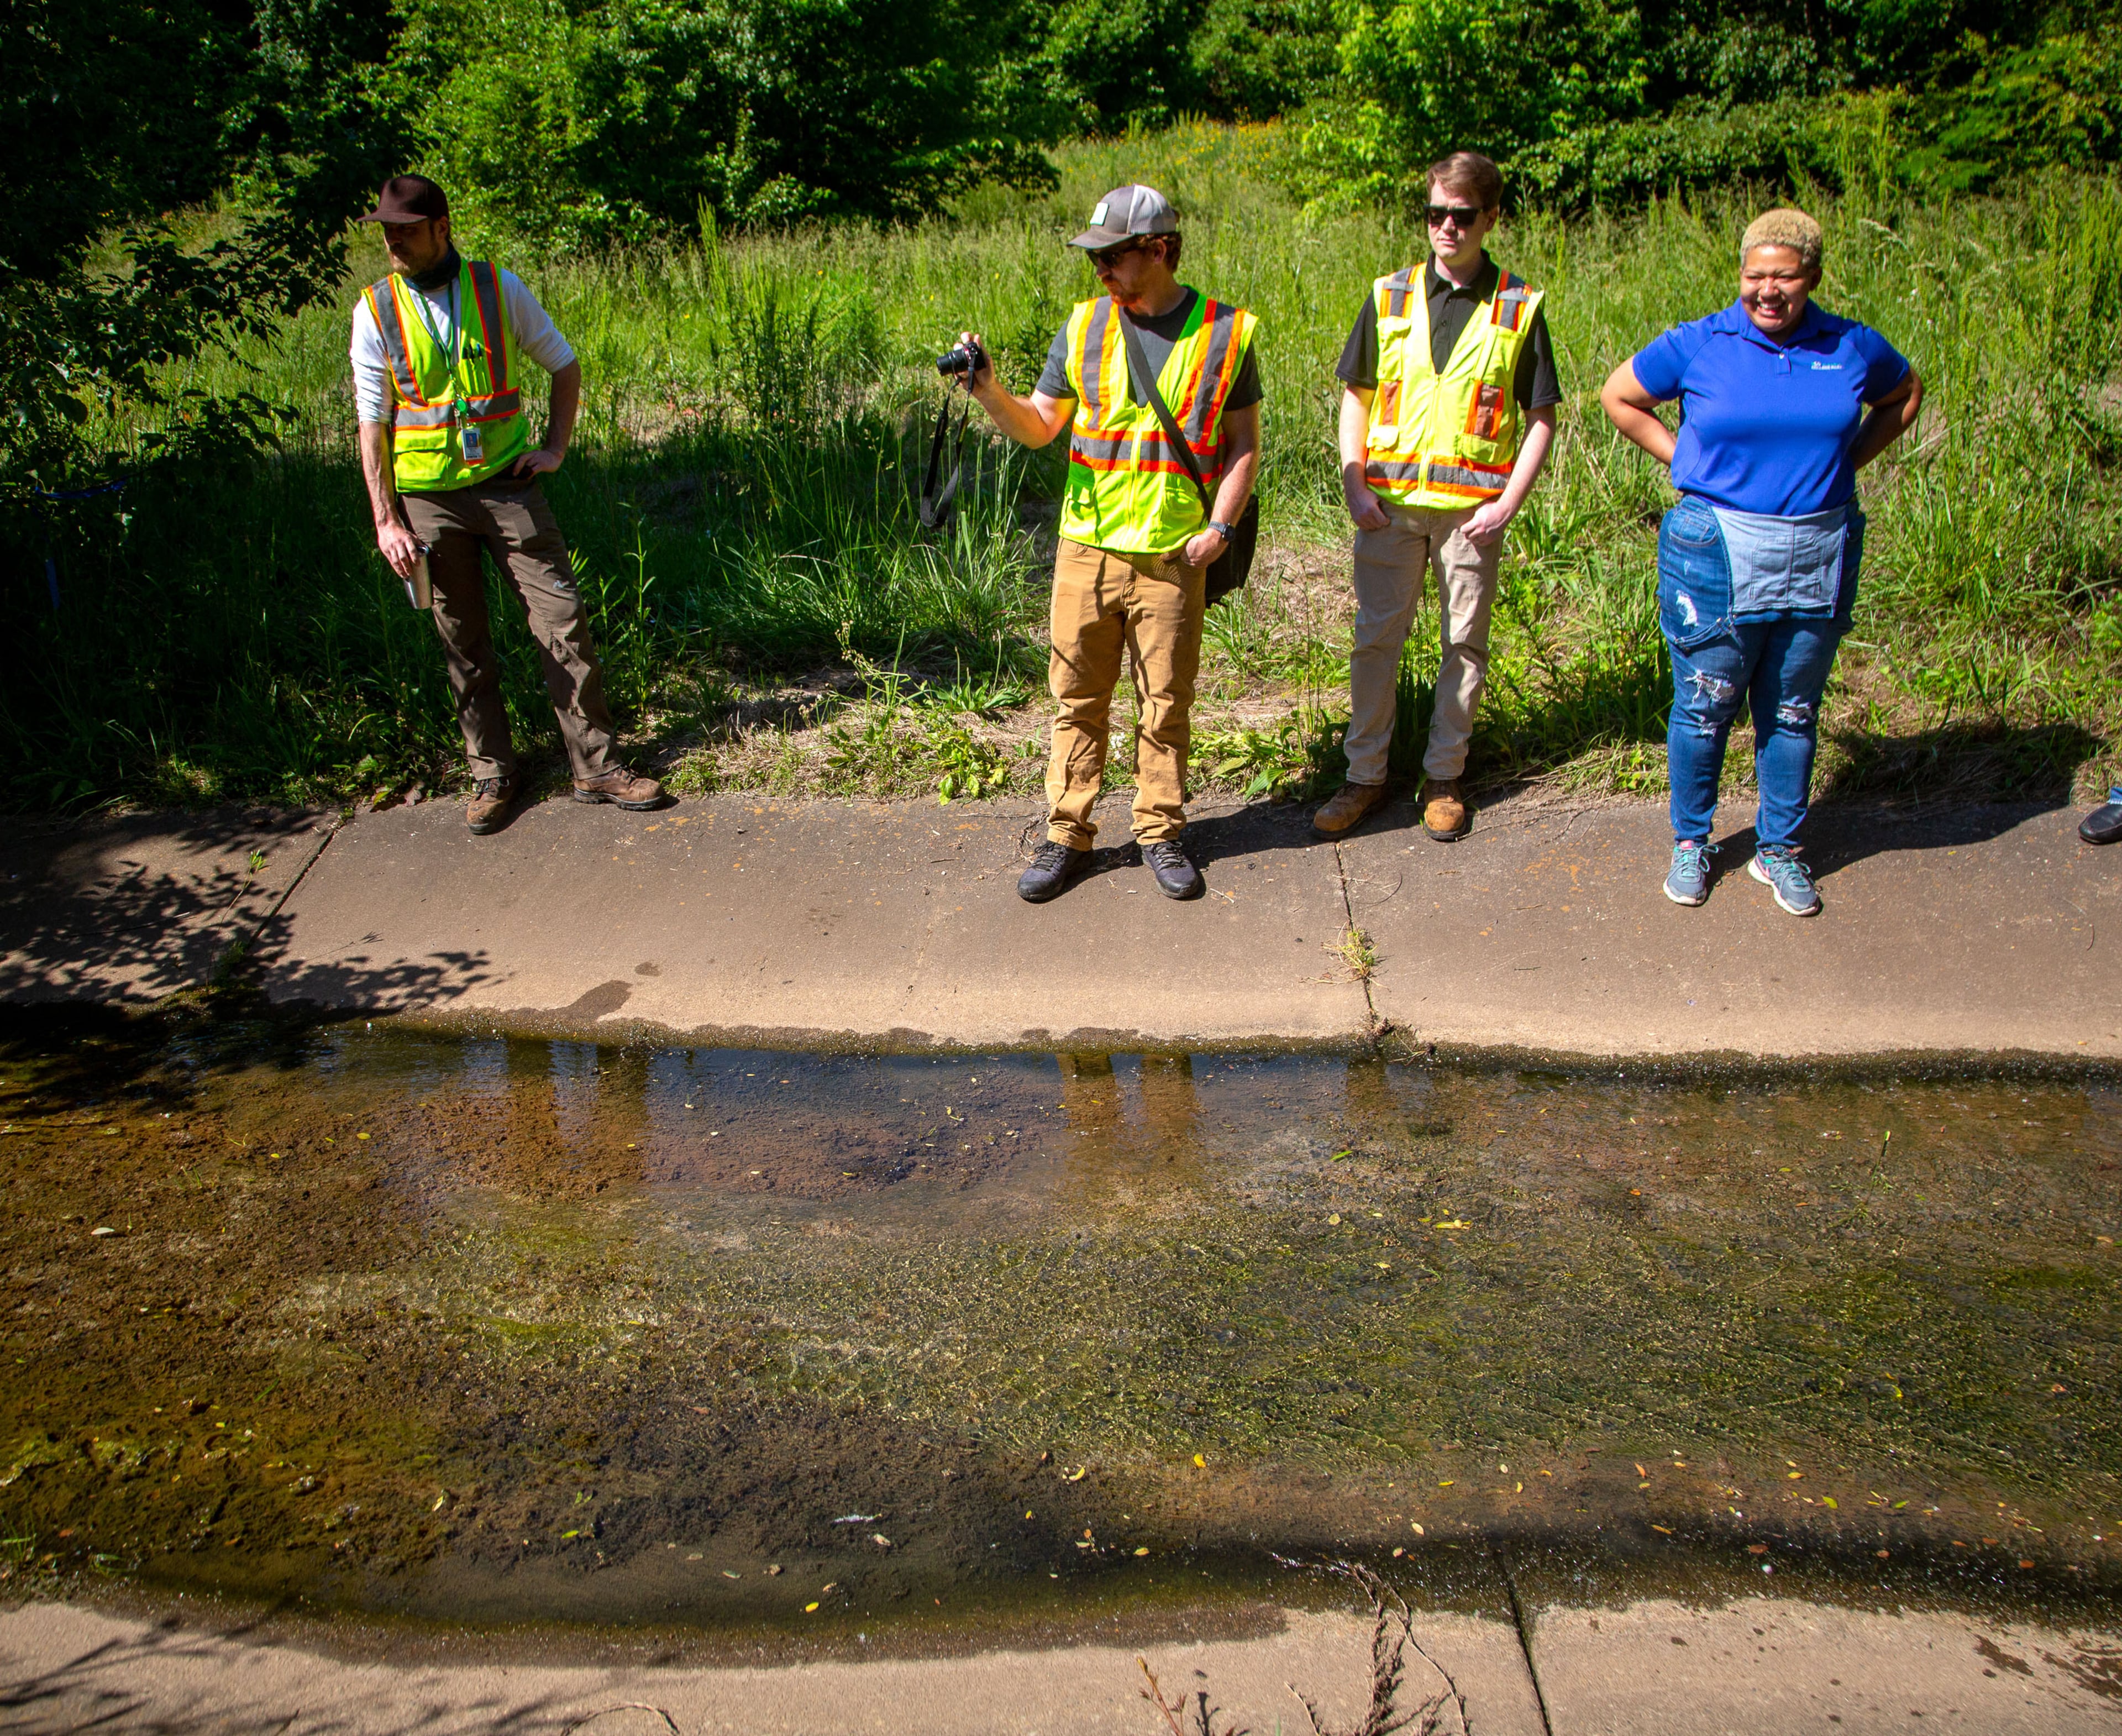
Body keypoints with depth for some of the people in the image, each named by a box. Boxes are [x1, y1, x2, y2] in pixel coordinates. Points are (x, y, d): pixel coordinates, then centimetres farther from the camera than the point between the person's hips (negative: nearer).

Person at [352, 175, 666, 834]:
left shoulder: (499, 288, -1)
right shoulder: (376, 311, -1)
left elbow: (565, 365, 13)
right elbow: (373, 422, 1)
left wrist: (556, 446, 3)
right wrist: (386, 521, -4)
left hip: (506, 483, 0)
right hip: (429, 498, 0)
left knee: (562, 622, -4)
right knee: (464, 643, 6)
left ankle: (596, 767, 4)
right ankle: (492, 773, 19)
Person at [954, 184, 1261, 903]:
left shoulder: (1226, 333, -1)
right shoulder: (1084, 326, 5)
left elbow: (1244, 443, 4)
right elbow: (1039, 427, 11)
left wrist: (1221, 526, -8)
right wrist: (991, 392, -7)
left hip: (1172, 555, -2)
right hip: (1087, 547, 2)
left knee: (1167, 703, 7)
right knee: (1078, 697, 7)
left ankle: (1161, 833, 22)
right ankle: (1067, 837, 17)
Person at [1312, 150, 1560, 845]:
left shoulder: (1518, 307, 0)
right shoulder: (1390, 296, 5)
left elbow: (1541, 417, 3)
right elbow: (1355, 395, 9)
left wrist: (1508, 503, -8)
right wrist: (1354, 486, -3)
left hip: (1471, 509, -1)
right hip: (1390, 503, 1)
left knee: (1465, 643, 7)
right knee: (1375, 638, 4)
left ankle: (1444, 777, 21)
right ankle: (1365, 776, 16)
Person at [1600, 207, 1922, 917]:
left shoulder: (1854, 348, 3)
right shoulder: (1698, 345, -4)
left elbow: (1905, 395, 21)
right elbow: (1619, 396, 8)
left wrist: (1842, 463, 7)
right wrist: (1687, 460, 1)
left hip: (1819, 558, 2)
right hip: (1718, 555, -2)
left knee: (1793, 712, 10)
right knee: (1705, 707, 5)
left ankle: (1779, 850, 25)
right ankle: (1690, 843, 23)